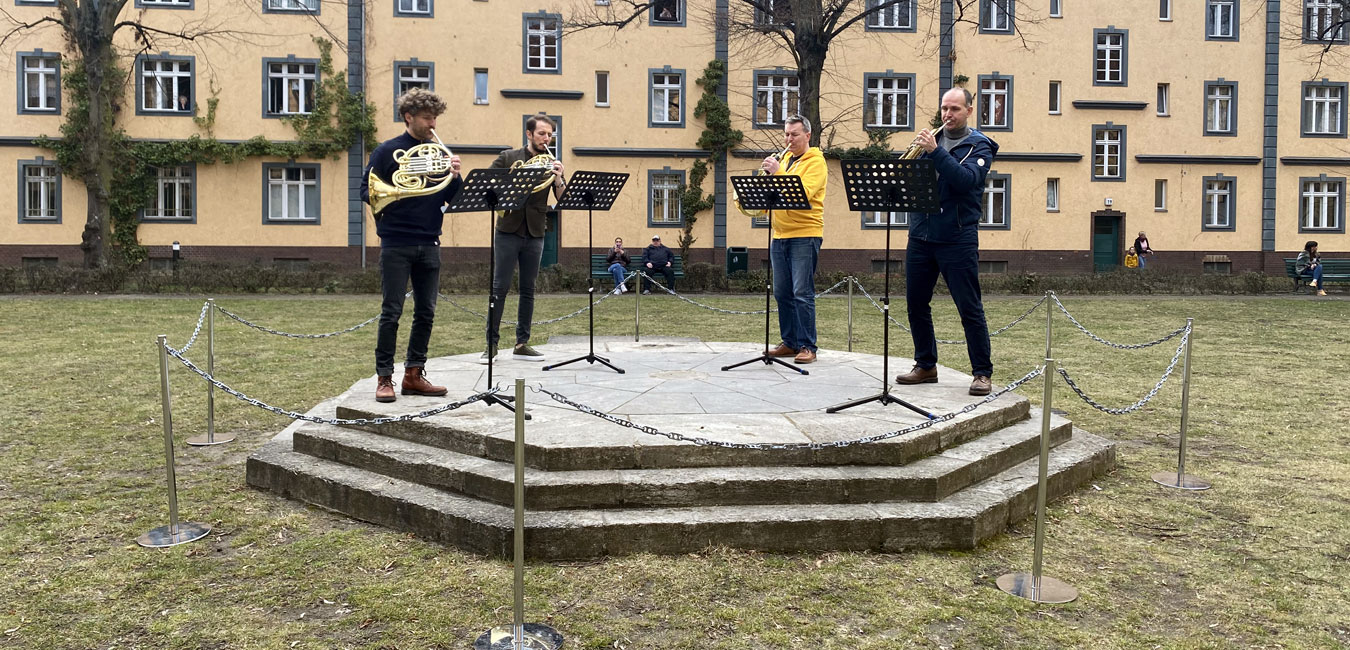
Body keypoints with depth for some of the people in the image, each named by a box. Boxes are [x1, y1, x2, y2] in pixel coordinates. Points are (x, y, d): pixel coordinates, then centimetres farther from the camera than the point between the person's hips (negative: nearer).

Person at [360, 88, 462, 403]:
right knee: (391, 312, -3)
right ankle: (384, 378, 4)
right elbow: (366, 190, -2)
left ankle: (414, 374, 17)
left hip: (429, 244, 5)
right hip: (397, 244, -5)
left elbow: (450, 198, 11)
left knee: (426, 312, 7)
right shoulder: (387, 151, 0)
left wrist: (454, 177, -9)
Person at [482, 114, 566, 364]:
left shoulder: (551, 164, 9)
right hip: (508, 231, -3)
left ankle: (522, 343, 12)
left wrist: (558, 179, -17)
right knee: (500, 287, -4)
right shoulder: (508, 158, 4)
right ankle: (491, 343, 1)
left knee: (528, 289, 5)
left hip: (535, 235, 3)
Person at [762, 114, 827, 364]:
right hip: (780, 235, 7)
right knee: (782, 293, 8)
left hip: (804, 235, -7)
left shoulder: (815, 161, -4)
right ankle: (790, 342, 16)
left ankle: (807, 346, -6)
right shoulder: (785, 159, 19)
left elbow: (803, 193, -20)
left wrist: (778, 173, -23)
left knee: (802, 293, -9)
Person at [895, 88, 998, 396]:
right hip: (921, 234, 5)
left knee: (970, 308, -3)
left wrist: (935, 151, -21)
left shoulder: (979, 145, 0)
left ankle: (982, 372, 5)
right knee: (916, 304, 9)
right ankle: (925, 366, 22)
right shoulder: (932, 138, 14)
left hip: (958, 239, -5)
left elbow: (966, 180, -18)